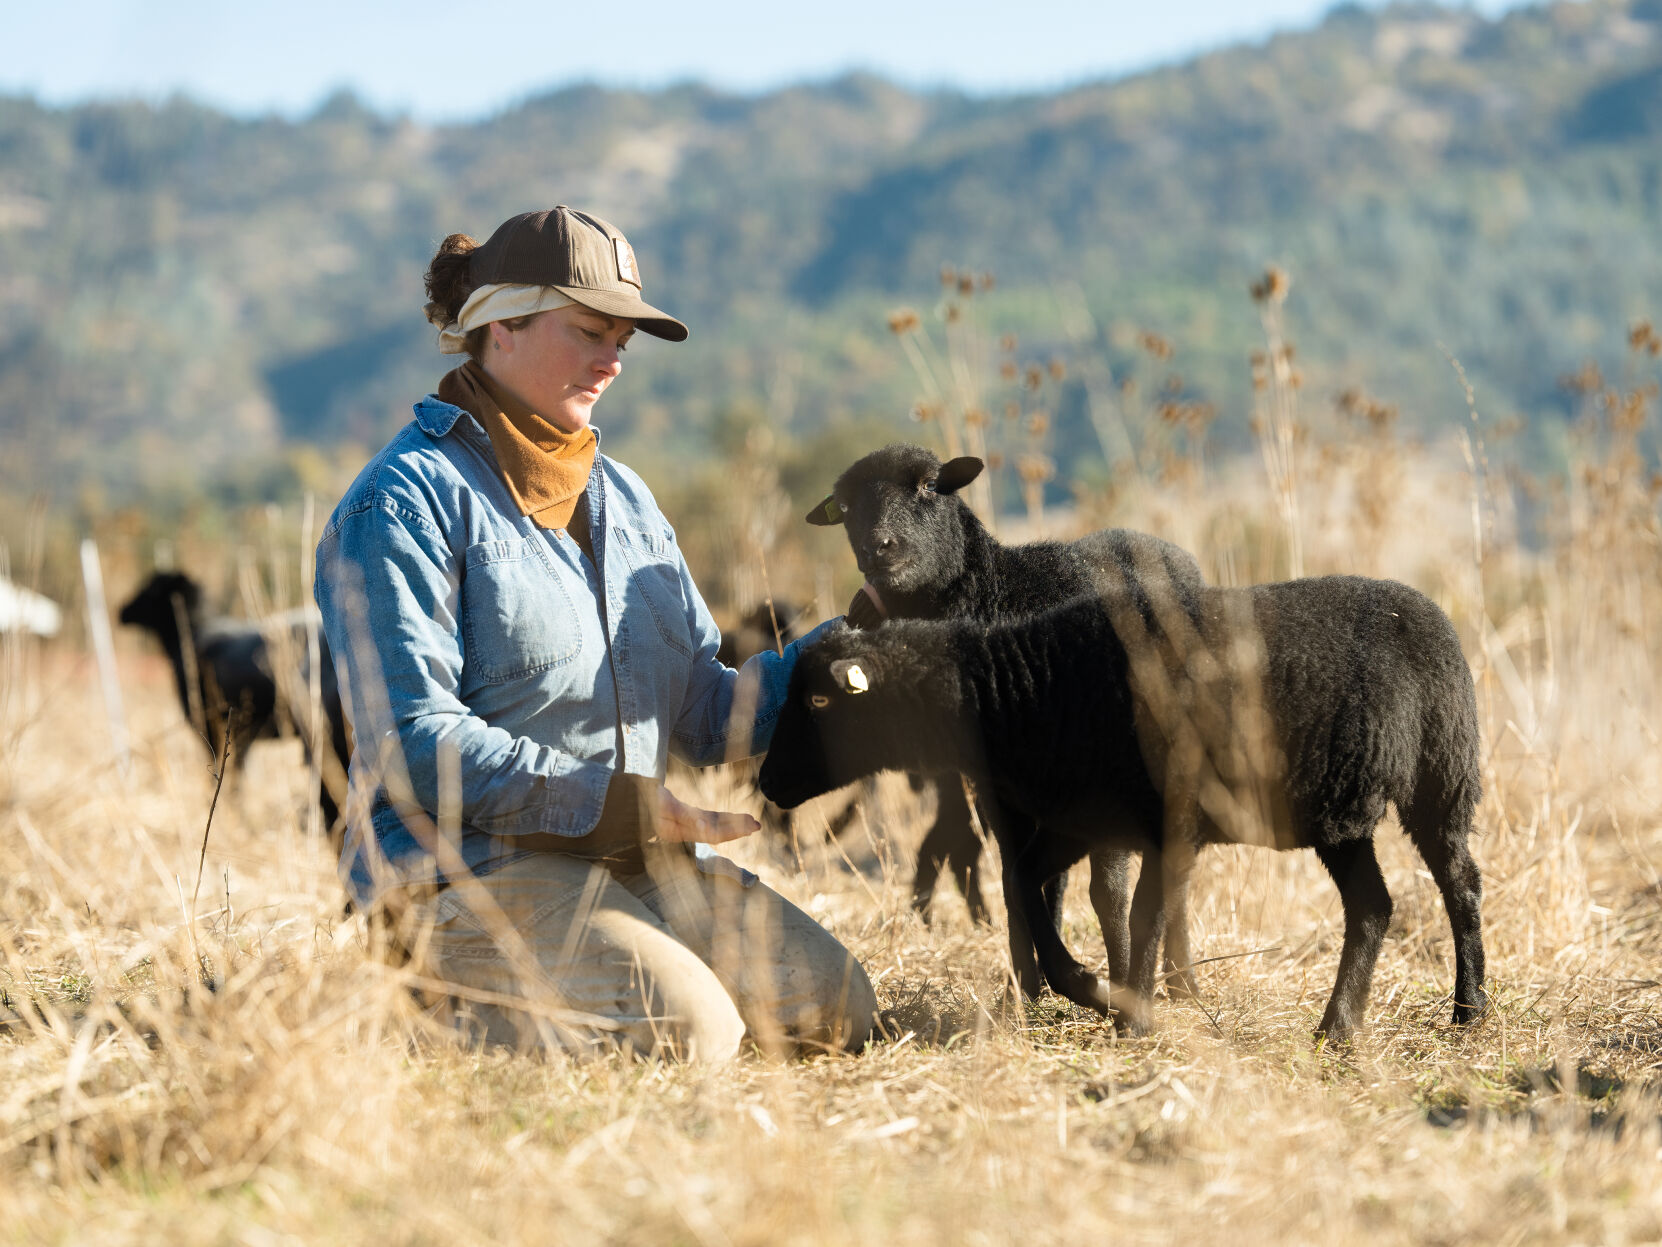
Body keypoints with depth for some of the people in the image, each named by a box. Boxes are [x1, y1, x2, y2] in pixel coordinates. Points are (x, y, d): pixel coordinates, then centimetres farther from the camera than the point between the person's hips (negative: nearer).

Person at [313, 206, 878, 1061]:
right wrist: (611, 801, -21)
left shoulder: (623, 499, 20)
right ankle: (466, 1010, -4)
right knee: (689, 1028, -28)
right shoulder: (407, 501, -6)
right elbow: (415, 742, -16)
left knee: (836, 1007, -11)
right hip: (470, 864, -8)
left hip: (636, 855, 8)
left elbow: (700, 716, 15)